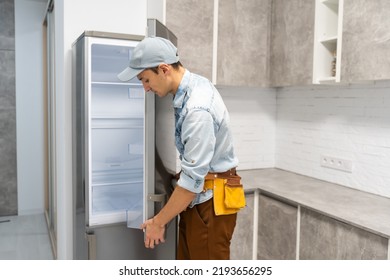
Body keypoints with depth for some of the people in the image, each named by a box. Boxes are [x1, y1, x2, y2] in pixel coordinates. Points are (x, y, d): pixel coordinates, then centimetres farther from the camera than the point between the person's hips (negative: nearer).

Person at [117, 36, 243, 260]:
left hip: (211, 199, -9)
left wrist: (158, 222, -15)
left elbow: (193, 179, -26)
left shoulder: (198, 110, -29)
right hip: (198, 195, 9)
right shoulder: (195, 82, 0)